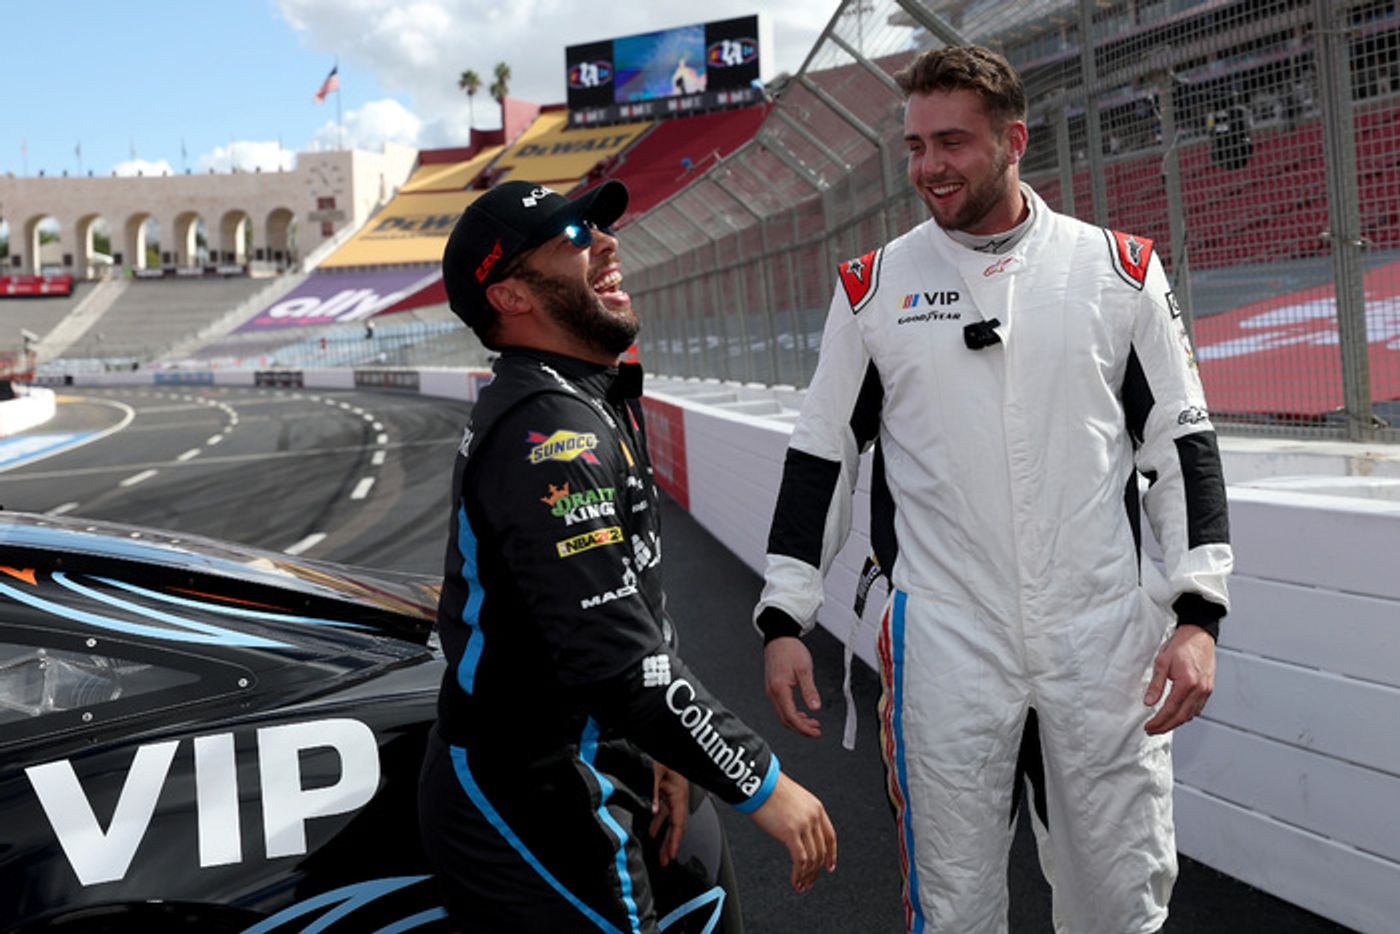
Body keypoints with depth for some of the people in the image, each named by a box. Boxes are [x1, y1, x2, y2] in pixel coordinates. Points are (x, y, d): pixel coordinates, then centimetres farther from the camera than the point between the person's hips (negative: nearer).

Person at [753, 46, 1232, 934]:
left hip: (1104, 641, 1)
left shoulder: (1120, 270, 2)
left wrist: (1198, 612, -4)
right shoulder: (874, 287, 2)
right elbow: (822, 454, 7)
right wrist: (784, 619, 3)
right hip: (944, 644, 0)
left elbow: (1182, 439, 4)